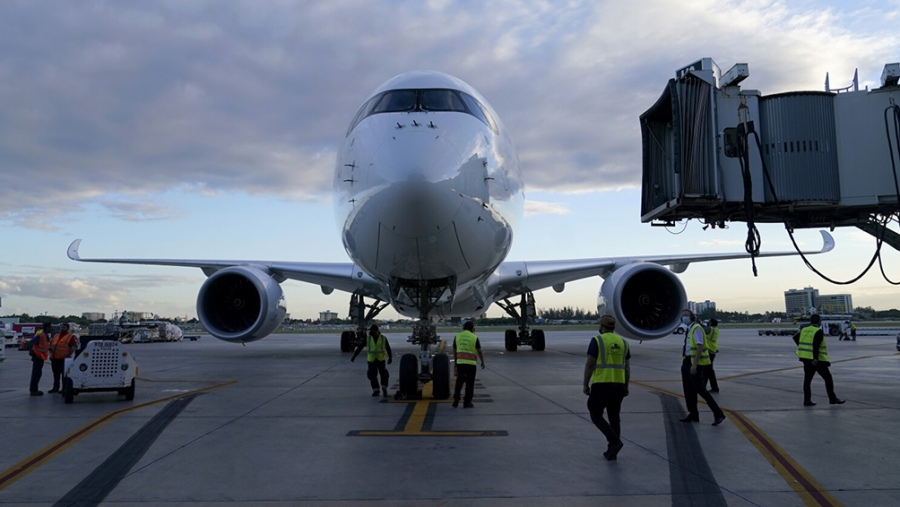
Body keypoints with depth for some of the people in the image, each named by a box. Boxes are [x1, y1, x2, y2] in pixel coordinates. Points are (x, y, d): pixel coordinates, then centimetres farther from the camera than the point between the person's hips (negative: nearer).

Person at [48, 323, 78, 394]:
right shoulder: (55, 336, 19)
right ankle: (55, 388, 21)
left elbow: (74, 346, -11)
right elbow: (50, 344, 24)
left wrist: (69, 354, -21)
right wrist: (51, 353, 11)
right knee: (56, 374, 13)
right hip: (54, 358, 7)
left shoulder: (71, 337, -2)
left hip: (64, 359, -7)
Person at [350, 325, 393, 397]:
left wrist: (390, 358, -13)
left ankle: (384, 389, 15)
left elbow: (388, 349, -1)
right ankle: (375, 391, 18)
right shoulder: (367, 338, -1)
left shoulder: (383, 338, -3)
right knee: (372, 376, 3)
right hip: (371, 360, 1)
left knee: (384, 374, -6)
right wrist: (354, 356, -5)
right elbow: (360, 347, 0)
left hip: (381, 360, -1)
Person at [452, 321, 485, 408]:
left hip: (460, 362, 3)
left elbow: (454, 351, 12)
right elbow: (479, 352, -3)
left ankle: (456, 399, 7)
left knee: (459, 382, 14)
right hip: (471, 363, -3)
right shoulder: (474, 338, -3)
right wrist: (482, 362, 10)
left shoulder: (457, 336, 7)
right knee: (470, 383, 5)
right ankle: (467, 402, 6)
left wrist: (455, 363, 23)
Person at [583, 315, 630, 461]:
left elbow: (589, 365, -8)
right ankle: (611, 451, 18)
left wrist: (585, 385, 0)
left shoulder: (597, 341, -6)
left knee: (596, 416, 6)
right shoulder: (623, 342, 9)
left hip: (601, 385, -5)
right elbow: (627, 368, 12)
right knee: (614, 417, 14)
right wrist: (626, 386, 20)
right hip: (618, 385, 5)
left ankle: (615, 441, -12)